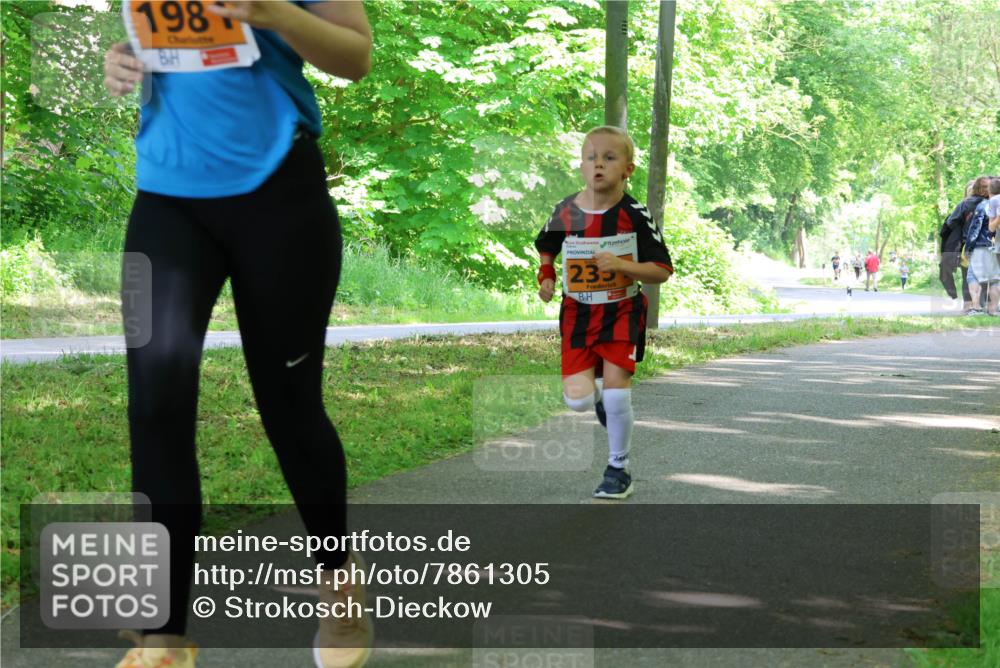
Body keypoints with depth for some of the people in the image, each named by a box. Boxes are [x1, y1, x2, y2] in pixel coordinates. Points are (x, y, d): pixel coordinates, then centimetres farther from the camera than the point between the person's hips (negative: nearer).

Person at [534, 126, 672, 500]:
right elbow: (545, 248, 19)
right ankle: (596, 392, 30)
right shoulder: (566, 212, -3)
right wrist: (545, 278, 0)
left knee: (615, 393, -11)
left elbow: (663, 270, -8)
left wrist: (622, 265, -23)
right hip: (577, 312, 2)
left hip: (622, 311, -2)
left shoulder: (634, 216, -11)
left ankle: (618, 469, 11)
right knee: (577, 400, -9)